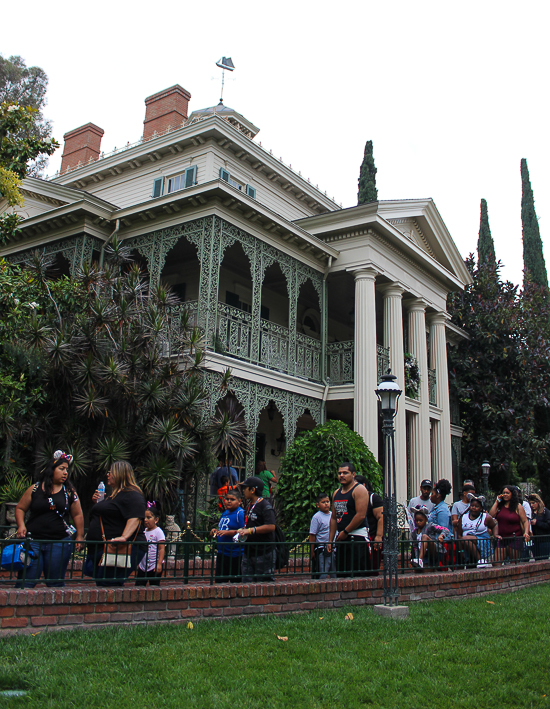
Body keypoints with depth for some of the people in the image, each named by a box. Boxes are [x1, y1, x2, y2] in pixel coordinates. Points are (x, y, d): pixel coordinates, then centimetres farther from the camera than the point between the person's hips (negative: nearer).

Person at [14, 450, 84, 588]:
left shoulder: (69, 492, 7)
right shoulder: (34, 489, 4)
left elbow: (78, 515, 11)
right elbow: (20, 508, 12)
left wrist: (80, 537, 8)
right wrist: (21, 526, -4)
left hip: (60, 542, 1)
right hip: (33, 540, -1)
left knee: (55, 583, 7)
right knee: (26, 582, -2)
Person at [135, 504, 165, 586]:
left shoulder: (158, 531, -9)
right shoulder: (144, 531, 10)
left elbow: (161, 549, -14)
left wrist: (159, 563, -21)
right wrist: (138, 564, 18)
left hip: (154, 566, -6)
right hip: (143, 566, 7)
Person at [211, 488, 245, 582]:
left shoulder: (241, 513, -11)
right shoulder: (225, 513, 14)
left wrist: (228, 532, -24)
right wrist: (216, 532, 8)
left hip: (235, 555, -8)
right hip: (222, 553, 8)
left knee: (235, 582, 1)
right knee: (219, 581, 14)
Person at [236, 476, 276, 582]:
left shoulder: (265, 507, -13)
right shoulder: (249, 505, 16)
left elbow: (271, 526, -24)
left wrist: (250, 530, -22)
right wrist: (242, 530, 7)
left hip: (264, 553, -8)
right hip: (248, 552, 8)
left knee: (264, 582, -1)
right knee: (247, 582, 7)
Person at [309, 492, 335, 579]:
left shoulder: (332, 515, 9)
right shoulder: (316, 517, -8)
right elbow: (312, 536, -8)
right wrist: (312, 552, -11)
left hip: (332, 549, 6)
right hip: (321, 550, -6)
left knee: (333, 575, 9)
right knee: (323, 576, -7)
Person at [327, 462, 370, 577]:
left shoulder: (359, 489, -7)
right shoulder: (336, 493, 16)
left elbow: (361, 515, -16)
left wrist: (345, 532, -11)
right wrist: (330, 540, 13)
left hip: (357, 537, -8)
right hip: (341, 538, 8)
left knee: (356, 575, -10)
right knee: (340, 574, 10)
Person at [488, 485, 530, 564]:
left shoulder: (518, 507, 1)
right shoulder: (499, 506, 10)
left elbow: (525, 521, -1)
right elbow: (491, 515, -3)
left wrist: (526, 533, -17)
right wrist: (496, 502, 2)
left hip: (515, 539, -3)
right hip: (501, 539, 3)